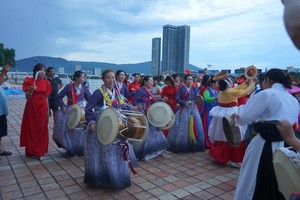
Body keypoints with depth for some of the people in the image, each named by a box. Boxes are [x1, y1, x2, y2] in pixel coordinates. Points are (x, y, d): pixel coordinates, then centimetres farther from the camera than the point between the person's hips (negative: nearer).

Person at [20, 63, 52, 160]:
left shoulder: (46, 83, 4)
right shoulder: (29, 81, -6)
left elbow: (46, 98, 8)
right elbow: (27, 97, -8)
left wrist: (47, 110, 7)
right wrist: (31, 90, -26)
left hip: (42, 109, 3)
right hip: (31, 108, -2)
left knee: (42, 130, 5)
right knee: (31, 129, 7)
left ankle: (40, 152, 14)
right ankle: (31, 151, 23)